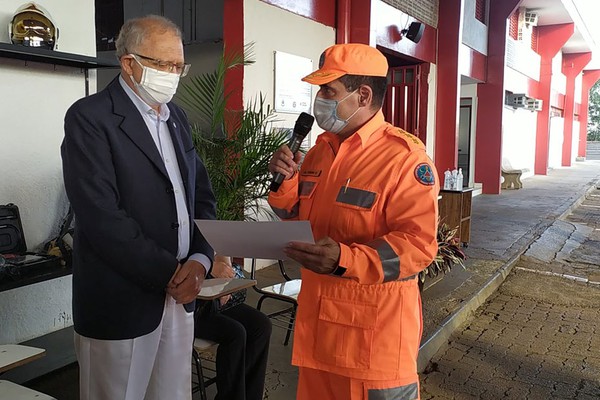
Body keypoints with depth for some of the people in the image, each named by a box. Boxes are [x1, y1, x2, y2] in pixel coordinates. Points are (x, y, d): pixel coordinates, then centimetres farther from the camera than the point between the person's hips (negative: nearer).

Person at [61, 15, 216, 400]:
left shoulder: (177, 118, 12)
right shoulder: (90, 117, -10)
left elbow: (202, 195, 12)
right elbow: (101, 216, -18)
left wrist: (199, 260, -4)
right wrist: (169, 273, -15)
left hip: (180, 296, 6)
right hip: (122, 302, -6)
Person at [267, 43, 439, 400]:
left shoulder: (405, 156, -15)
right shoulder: (321, 149, 9)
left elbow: (418, 244, -21)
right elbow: (299, 219, 18)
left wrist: (345, 259, -32)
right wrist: (287, 180, -2)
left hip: (376, 325, -7)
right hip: (319, 315, 7)